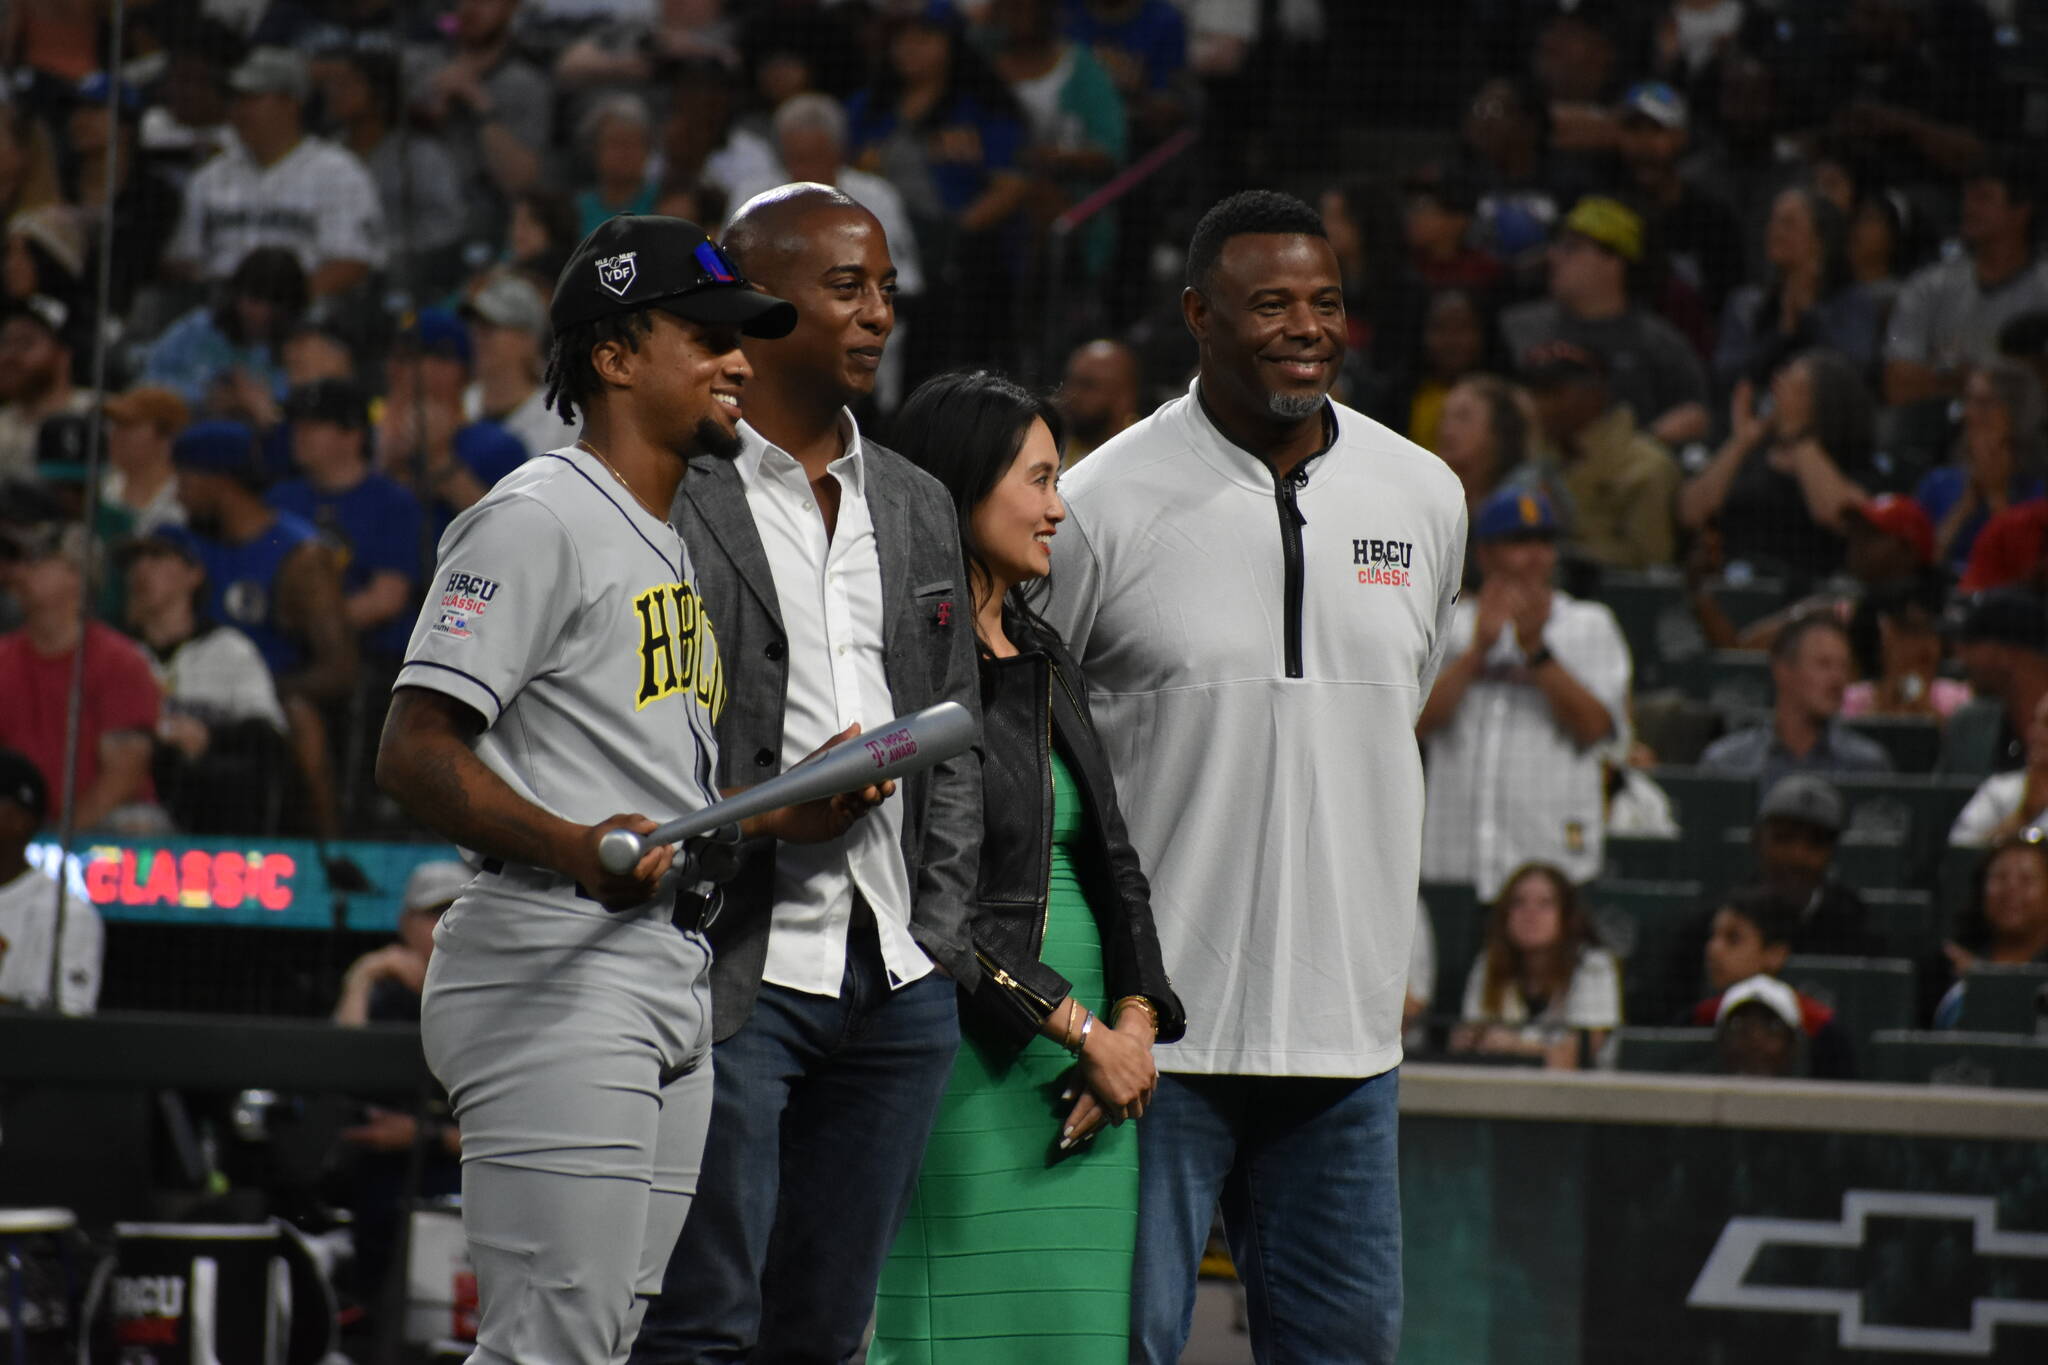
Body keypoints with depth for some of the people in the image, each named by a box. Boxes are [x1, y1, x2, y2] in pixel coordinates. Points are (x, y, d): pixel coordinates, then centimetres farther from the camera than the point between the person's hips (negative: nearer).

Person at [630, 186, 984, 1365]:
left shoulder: (918, 506, 17)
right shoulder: (675, 496, -5)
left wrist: (943, 932, 8)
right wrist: (773, 805, -18)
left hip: (898, 983, 6)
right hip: (733, 972, -6)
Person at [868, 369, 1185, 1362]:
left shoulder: (1047, 665, 18)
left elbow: (1112, 861, 18)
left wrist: (1135, 1021, 1)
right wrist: (1080, 1028, -13)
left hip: (1083, 1089, 8)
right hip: (964, 1063, -8)